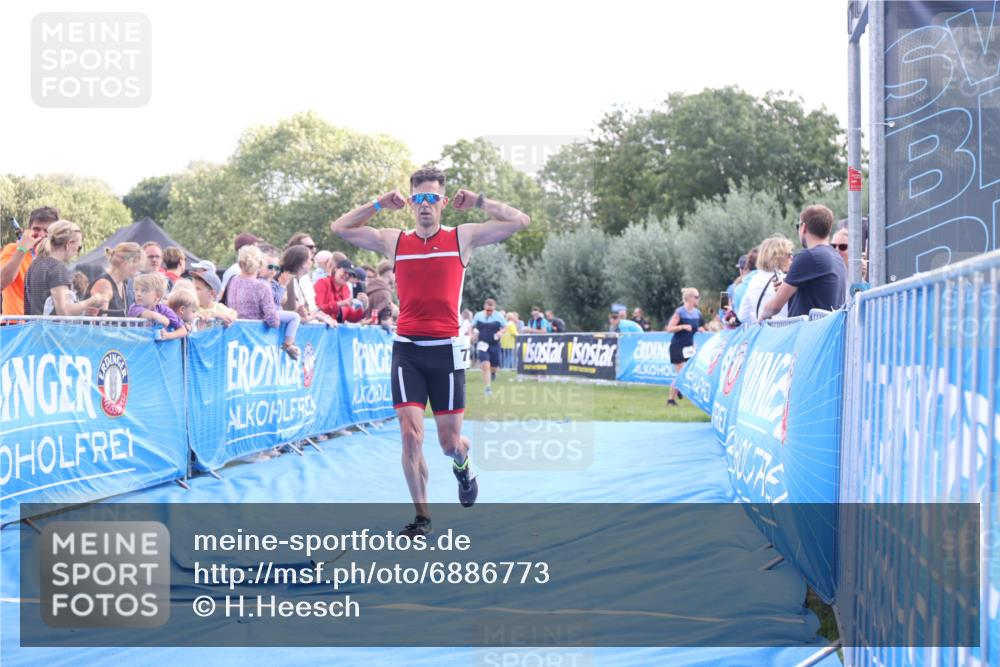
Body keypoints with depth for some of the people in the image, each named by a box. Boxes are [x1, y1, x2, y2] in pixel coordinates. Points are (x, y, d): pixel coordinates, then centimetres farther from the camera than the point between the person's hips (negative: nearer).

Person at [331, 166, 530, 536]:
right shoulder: (394, 241, 8)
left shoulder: (463, 237, 4)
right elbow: (339, 228, 10)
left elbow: (520, 221, 2)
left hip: (446, 349, -1)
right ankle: (421, 516, 5)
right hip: (407, 349, 1)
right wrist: (379, 203, 4)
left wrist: (479, 201, -1)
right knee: (411, 435, -9)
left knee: (449, 442, 4)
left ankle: (462, 464, 42)